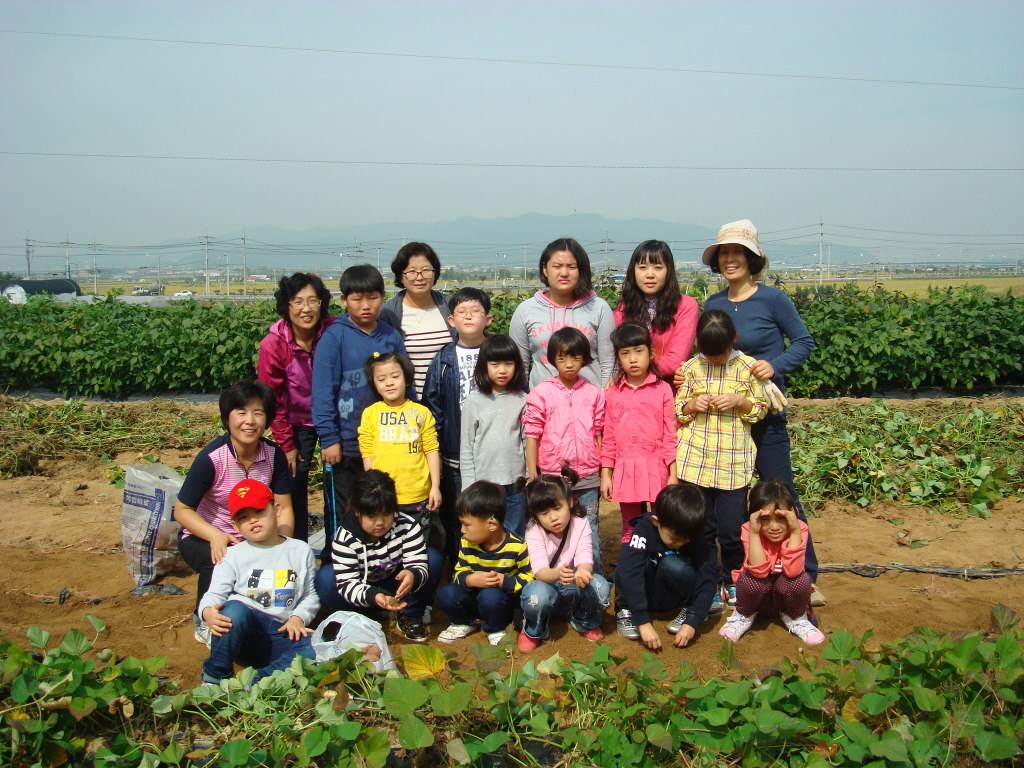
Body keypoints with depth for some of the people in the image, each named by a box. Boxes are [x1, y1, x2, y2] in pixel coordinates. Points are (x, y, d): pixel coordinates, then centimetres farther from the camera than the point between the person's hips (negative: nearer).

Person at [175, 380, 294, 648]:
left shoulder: (274, 455, -11)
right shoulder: (211, 458, -22)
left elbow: (284, 508, -6)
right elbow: (182, 510, -16)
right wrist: (216, 536, -34)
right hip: (203, 536, -3)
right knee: (219, 563, -34)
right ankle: (206, 622, -2)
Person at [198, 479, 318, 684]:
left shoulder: (301, 551, 14)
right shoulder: (233, 555, 9)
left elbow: (311, 595, 13)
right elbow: (215, 594, -1)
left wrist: (298, 617, -7)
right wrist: (208, 612, -24)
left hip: (282, 635, 1)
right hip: (243, 631, -1)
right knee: (234, 608, -35)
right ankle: (215, 678, -17)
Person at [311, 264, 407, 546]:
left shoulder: (392, 337, 3)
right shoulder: (334, 337, -7)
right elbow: (323, 391, -9)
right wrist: (328, 439, -13)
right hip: (346, 446, -3)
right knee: (342, 515, 11)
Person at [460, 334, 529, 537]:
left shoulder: (522, 400, 2)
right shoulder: (474, 401, -2)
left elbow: (528, 442, 5)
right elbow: (466, 447, 0)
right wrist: (470, 487, -3)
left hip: (515, 484, 1)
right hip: (483, 483, -1)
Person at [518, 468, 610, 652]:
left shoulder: (580, 523, -10)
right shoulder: (534, 531, -16)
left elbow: (585, 559, -21)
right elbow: (540, 571, -28)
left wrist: (582, 571, -47)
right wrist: (558, 574, -52)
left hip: (573, 589, 2)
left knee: (600, 586, -30)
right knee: (537, 595, -38)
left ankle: (585, 622, 4)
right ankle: (533, 631, -2)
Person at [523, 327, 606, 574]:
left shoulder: (594, 393, 5)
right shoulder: (541, 393, -2)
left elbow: (598, 434, 10)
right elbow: (532, 435, -2)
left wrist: (604, 472, 9)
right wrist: (532, 474, -4)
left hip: (587, 478, 1)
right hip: (552, 477, -1)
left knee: (590, 535, 6)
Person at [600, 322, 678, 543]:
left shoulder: (662, 390, -3)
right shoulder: (613, 392, 4)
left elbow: (670, 434, -2)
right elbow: (609, 436, 7)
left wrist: (673, 475, -4)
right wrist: (605, 473, 4)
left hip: (656, 470, -2)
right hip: (625, 471, 2)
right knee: (631, 529, 14)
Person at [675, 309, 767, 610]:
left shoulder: (748, 367, 0)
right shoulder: (690, 368, 3)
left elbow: (761, 408, 6)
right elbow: (676, 410, 10)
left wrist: (741, 400, -12)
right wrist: (692, 405, -10)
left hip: (734, 463, -1)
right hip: (695, 459, 1)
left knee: (732, 529, 1)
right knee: (701, 528, 8)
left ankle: (734, 582, 24)